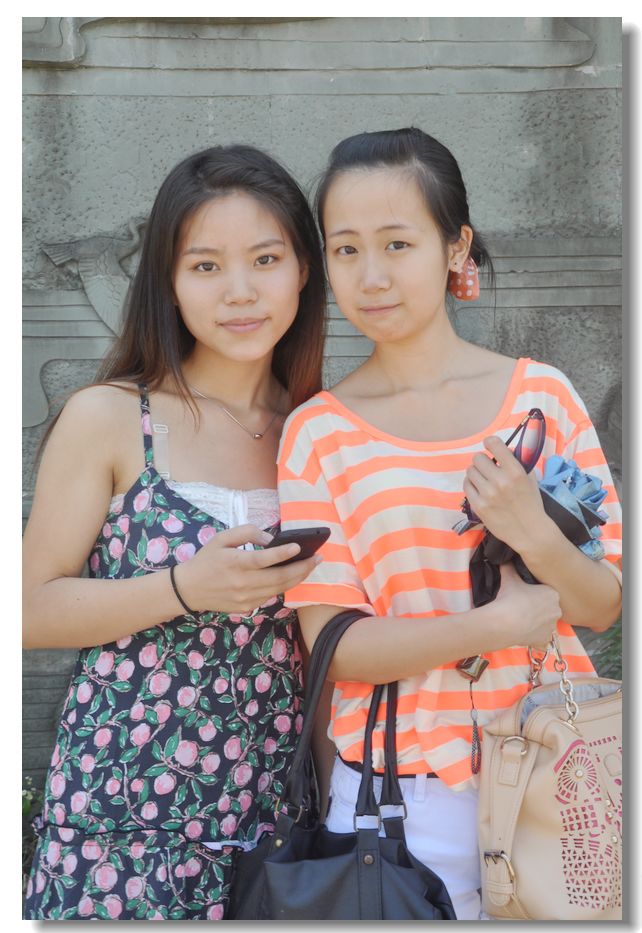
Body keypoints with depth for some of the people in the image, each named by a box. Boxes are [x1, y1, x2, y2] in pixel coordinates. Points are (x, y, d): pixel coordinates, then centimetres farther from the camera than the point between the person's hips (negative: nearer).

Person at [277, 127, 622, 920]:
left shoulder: (540, 393, -2)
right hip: (402, 792, -1)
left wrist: (534, 534, -19)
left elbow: (605, 608, 0)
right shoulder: (317, 432, -4)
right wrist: (498, 625, -16)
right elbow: (333, 643, -8)